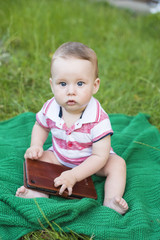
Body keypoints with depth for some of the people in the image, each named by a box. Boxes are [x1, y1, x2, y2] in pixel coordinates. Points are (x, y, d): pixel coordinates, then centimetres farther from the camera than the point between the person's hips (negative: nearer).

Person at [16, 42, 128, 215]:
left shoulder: (98, 118, -34)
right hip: (60, 157, 3)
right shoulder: (50, 109, -21)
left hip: (91, 161, -3)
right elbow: (41, 126, 4)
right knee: (38, 158, -14)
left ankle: (110, 202, -26)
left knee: (117, 164, -22)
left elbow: (100, 156, -31)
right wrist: (36, 146, -15)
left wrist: (74, 175, -38)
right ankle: (39, 192, -25)